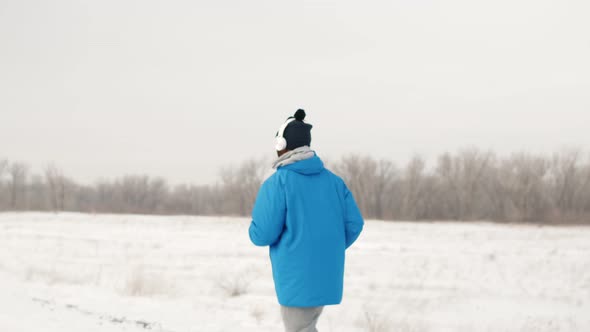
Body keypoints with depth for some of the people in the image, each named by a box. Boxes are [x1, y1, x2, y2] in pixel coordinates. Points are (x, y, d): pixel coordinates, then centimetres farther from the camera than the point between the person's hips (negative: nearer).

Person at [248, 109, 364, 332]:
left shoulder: (277, 183, -11)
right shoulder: (332, 180, 6)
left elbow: (261, 234, -14)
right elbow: (354, 223, 3)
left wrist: (256, 228, 10)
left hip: (297, 277, -6)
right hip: (326, 275, 6)